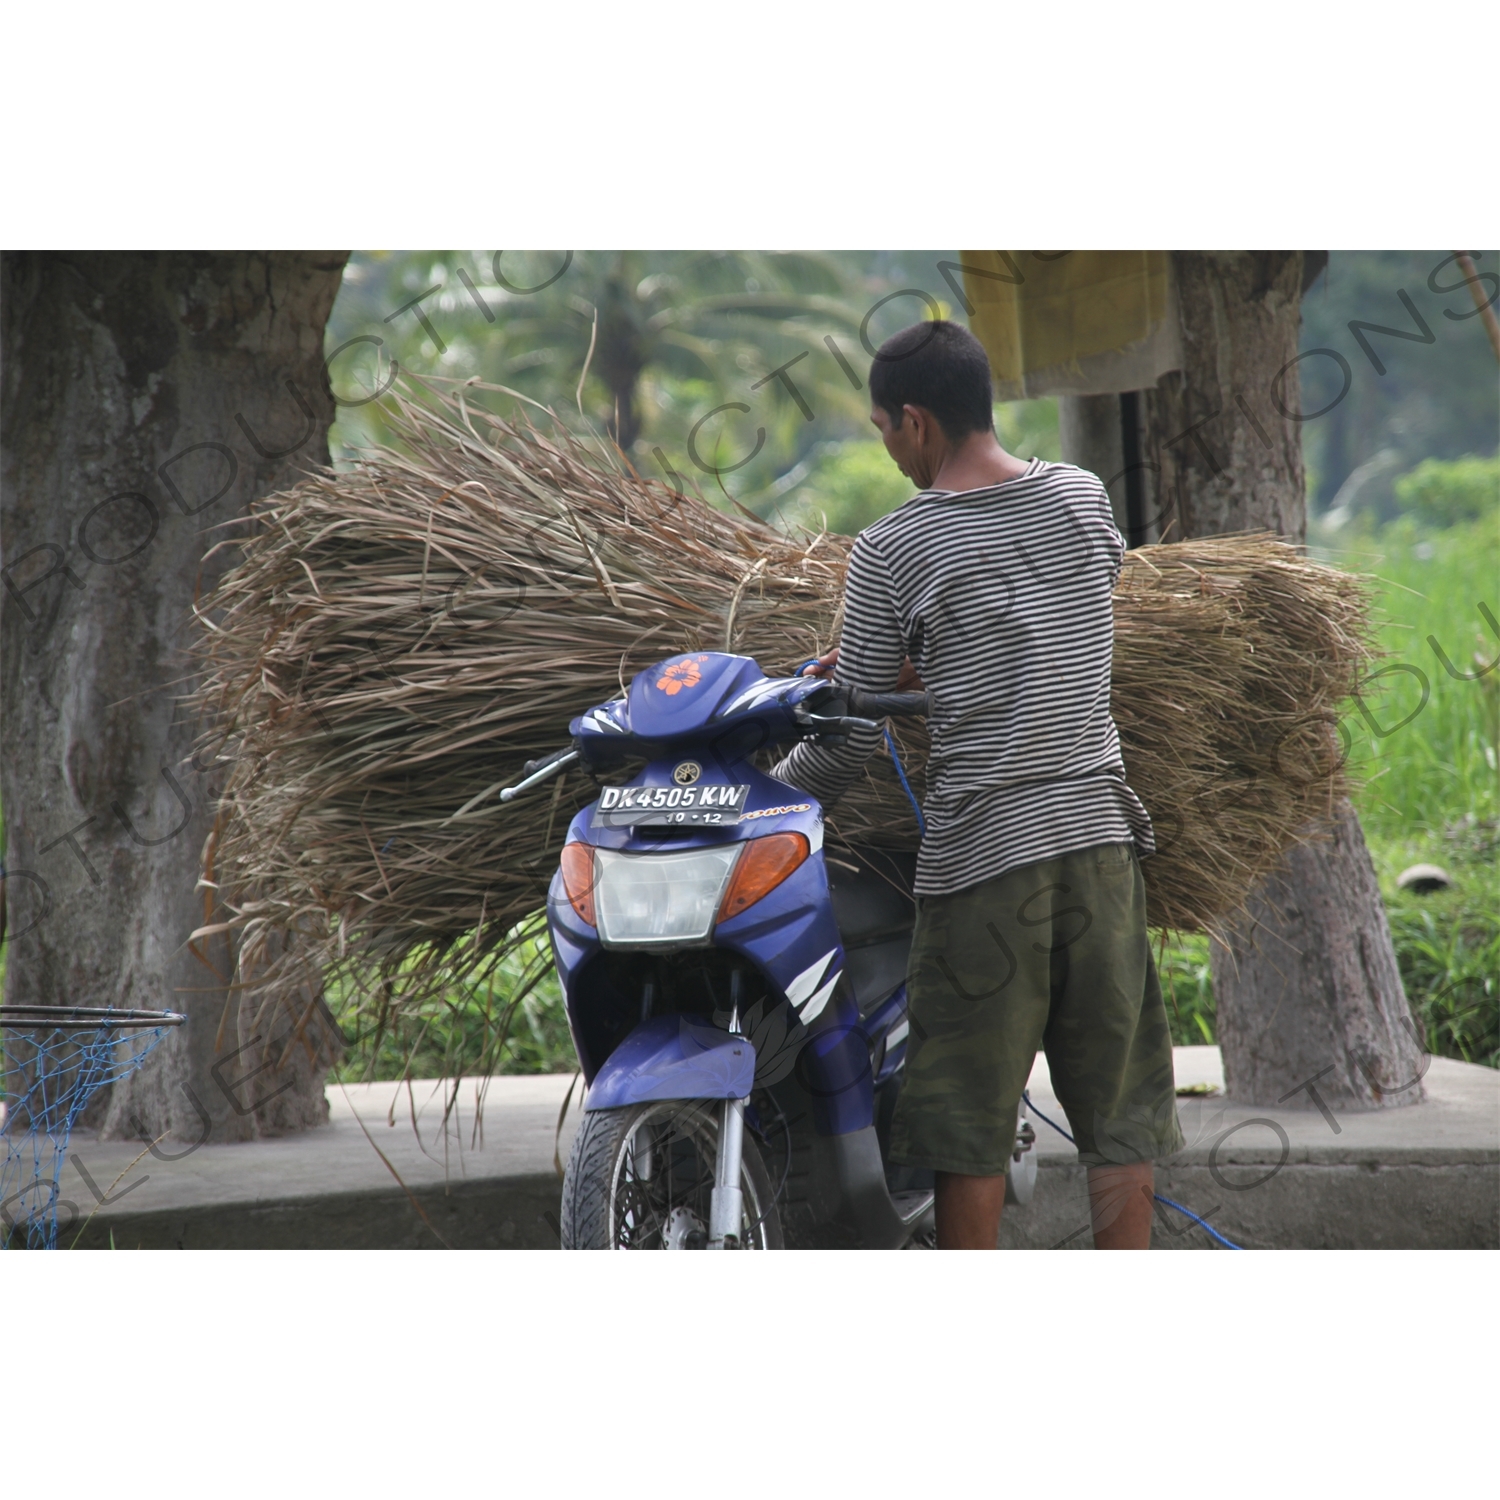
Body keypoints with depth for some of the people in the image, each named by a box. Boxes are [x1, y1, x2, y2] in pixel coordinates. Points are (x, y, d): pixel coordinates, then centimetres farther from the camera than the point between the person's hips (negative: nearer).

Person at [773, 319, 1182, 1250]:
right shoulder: (1085, 502, 7)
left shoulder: (893, 553, -6)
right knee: (1120, 1102, 8)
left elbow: (850, 737, 0)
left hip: (980, 851, -4)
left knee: (969, 1112, 3)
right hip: (1100, 833, 4)